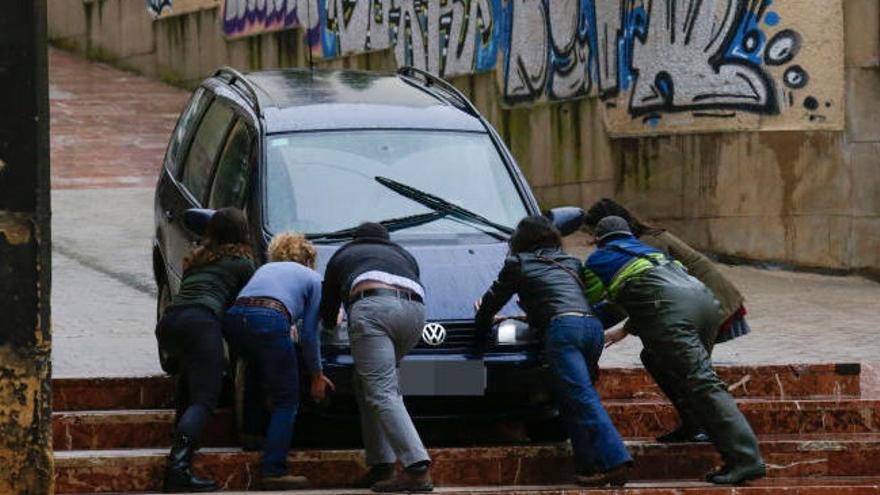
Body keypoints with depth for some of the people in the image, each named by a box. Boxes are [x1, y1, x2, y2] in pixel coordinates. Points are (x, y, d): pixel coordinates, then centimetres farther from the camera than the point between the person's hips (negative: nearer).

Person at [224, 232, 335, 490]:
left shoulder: (266, 268, 36)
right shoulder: (312, 279, 24)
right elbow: (309, 334, 19)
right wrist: (317, 375, 28)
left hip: (234, 317, 5)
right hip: (270, 320, -5)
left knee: (257, 366, 39)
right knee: (286, 401, 4)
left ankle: (250, 429, 36)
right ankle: (273, 470, -7)